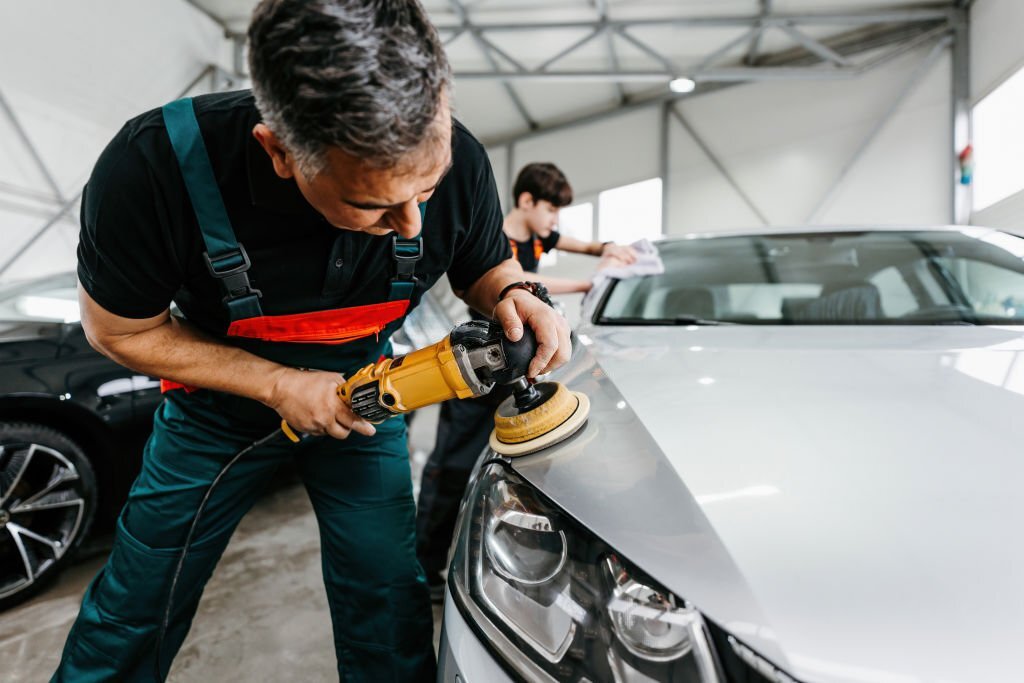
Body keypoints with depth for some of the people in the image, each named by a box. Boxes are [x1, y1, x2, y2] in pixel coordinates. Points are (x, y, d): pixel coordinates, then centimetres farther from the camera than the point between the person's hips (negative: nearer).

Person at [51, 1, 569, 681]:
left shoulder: (458, 162, -27)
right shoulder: (153, 168, -32)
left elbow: (486, 266, -6)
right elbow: (120, 329, -15)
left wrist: (514, 296, -30)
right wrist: (281, 386, -23)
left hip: (362, 393, 1)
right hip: (221, 405, 0)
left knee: (388, 598, 5)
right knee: (137, 599, 17)